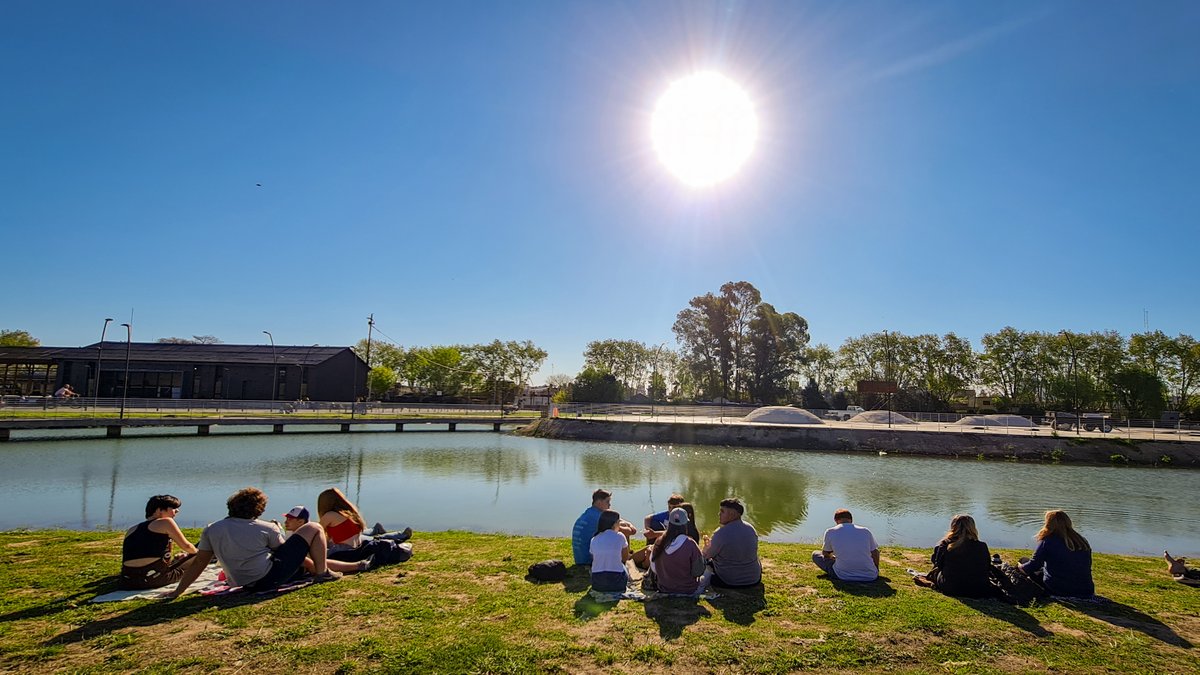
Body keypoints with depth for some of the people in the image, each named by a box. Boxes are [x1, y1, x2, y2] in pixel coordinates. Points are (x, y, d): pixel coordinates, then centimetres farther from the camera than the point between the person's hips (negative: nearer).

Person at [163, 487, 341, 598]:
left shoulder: (211, 530, 2)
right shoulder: (266, 529, -9)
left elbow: (198, 562, 4)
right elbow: (287, 551, 3)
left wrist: (177, 592, 17)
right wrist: (314, 566, 19)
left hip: (247, 585, 7)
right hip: (271, 578, -6)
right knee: (313, 528, 2)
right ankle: (322, 573, 5)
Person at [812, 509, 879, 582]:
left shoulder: (830, 532, -2)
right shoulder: (865, 531, 2)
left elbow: (825, 553, 13)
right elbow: (875, 553, 12)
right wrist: (876, 571, 29)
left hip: (843, 576, -3)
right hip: (870, 577, 3)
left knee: (815, 554, 17)